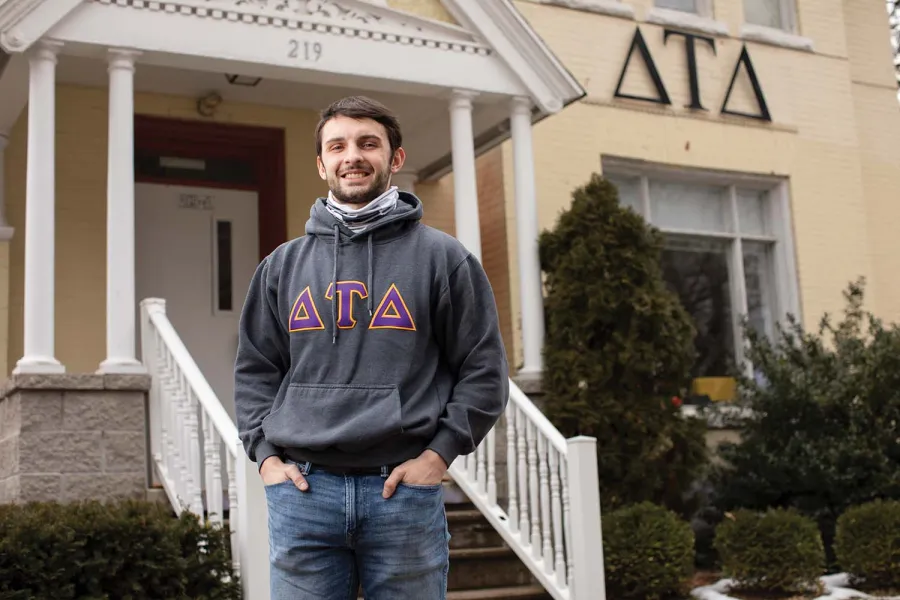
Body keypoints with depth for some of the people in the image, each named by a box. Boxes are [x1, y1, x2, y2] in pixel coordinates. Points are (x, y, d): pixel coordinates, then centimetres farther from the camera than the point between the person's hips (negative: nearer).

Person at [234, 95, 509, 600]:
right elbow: (256, 369, 17)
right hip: (302, 490, 2)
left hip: (404, 490, -2)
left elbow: (484, 369, 4)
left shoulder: (443, 257, 5)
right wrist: (265, 453, 5)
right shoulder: (283, 265, 13)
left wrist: (439, 453, -5)